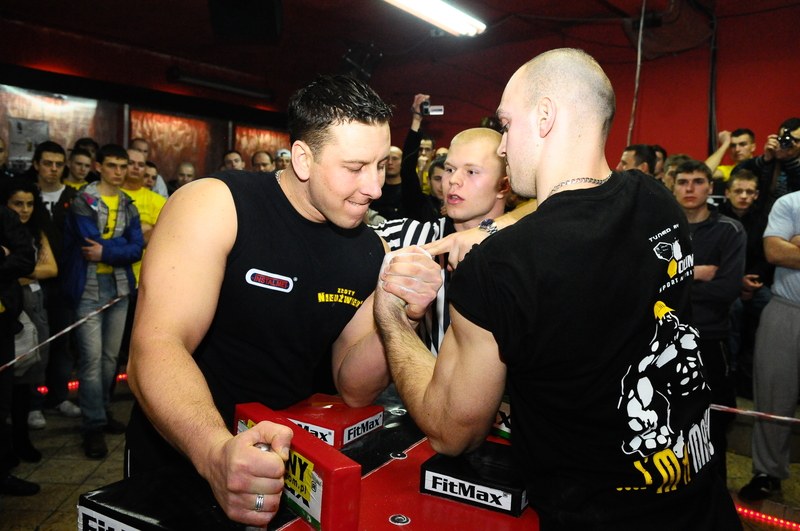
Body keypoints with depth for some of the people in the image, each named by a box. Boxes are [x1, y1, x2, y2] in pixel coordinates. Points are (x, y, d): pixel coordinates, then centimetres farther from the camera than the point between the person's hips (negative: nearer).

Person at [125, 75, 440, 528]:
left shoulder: (372, 251, 0)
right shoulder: (215, 207, -14)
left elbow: (353, 389, -1)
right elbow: (155, 349, -22)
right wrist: (215, 453, -39)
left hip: (292, 470, 4)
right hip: (179, 466, -3)